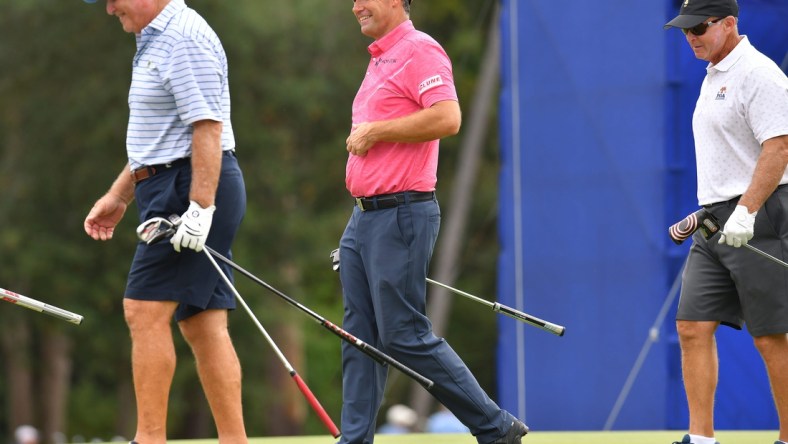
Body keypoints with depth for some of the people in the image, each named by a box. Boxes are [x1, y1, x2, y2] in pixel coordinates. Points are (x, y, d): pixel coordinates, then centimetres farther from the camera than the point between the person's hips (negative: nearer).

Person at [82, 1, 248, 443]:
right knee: (203, 325, 6)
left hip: (191, 189, -10)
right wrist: (118, 196, 29)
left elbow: (207, 128, -21)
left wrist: (201, 208, -25)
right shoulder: (156, 41, 20)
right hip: (172, 191, 10)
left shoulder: (184, 38, -13)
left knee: (146, 311, -11)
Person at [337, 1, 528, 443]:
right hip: (363, 217, 10)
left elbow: (447, 118, -24)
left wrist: (374, 131, -17)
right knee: (360, 337, 6)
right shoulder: (380, 59, 20)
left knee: (405, 336, -8)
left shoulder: (419, 50, -10)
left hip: (401, 217, -10)